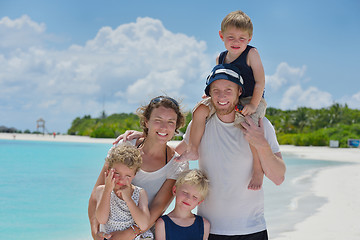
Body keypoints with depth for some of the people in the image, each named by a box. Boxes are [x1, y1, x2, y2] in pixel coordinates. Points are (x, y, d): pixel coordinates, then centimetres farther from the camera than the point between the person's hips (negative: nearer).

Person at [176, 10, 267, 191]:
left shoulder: (251, 54, -8)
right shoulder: (220, 58, 7)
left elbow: (260, 82, -12)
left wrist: (253, 104, -20)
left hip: (251, 100, -5)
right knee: (201, 109, -13)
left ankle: (258, 169, -18)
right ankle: (193, 150, -2)